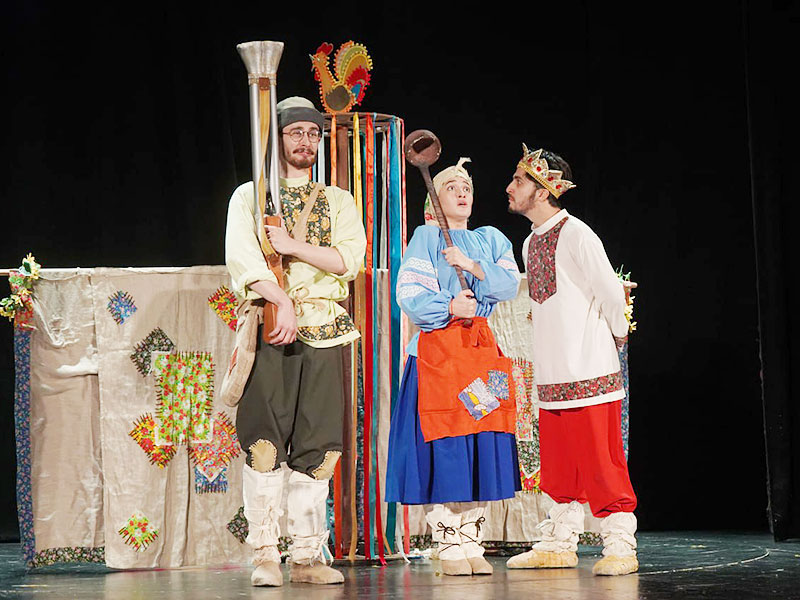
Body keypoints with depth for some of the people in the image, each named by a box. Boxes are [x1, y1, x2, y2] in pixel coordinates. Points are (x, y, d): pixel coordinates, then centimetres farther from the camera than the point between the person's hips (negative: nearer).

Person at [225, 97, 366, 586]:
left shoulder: (338, 202, 17)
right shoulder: (249, 196, 11)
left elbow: (350, 260, 1)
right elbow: (243, 258, -6)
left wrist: (292, 245, -10)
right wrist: (283, 302, -19)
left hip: (324, 331, 2)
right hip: (268, 331, -2)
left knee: (316, 447, 0)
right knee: (265, 442, -10)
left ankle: (307, 556, 5)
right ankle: (266, 555, -6)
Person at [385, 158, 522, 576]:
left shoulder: (490, 239, 18)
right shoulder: (427, 237, 5)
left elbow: (511, 283, 2)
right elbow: (409, 293, -6)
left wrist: (473, 266, -11)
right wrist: (448, 307, -18)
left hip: (482, 351, 5)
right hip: (438, 351, -4)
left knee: (480, 449, 1)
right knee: (442, 450, -8)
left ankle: (472, 545, 7)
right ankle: (449, 549, -3)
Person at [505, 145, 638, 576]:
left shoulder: (575, 234, -12)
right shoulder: (530, 242, 15)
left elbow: (611, 294, -11)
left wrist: (615, 337, 1)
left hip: (589, 369, -8)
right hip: (552, 371, 8)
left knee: (600, 458, -6)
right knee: (559, 462, 12)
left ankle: (620, 546, -1)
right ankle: (559, 544, 18)